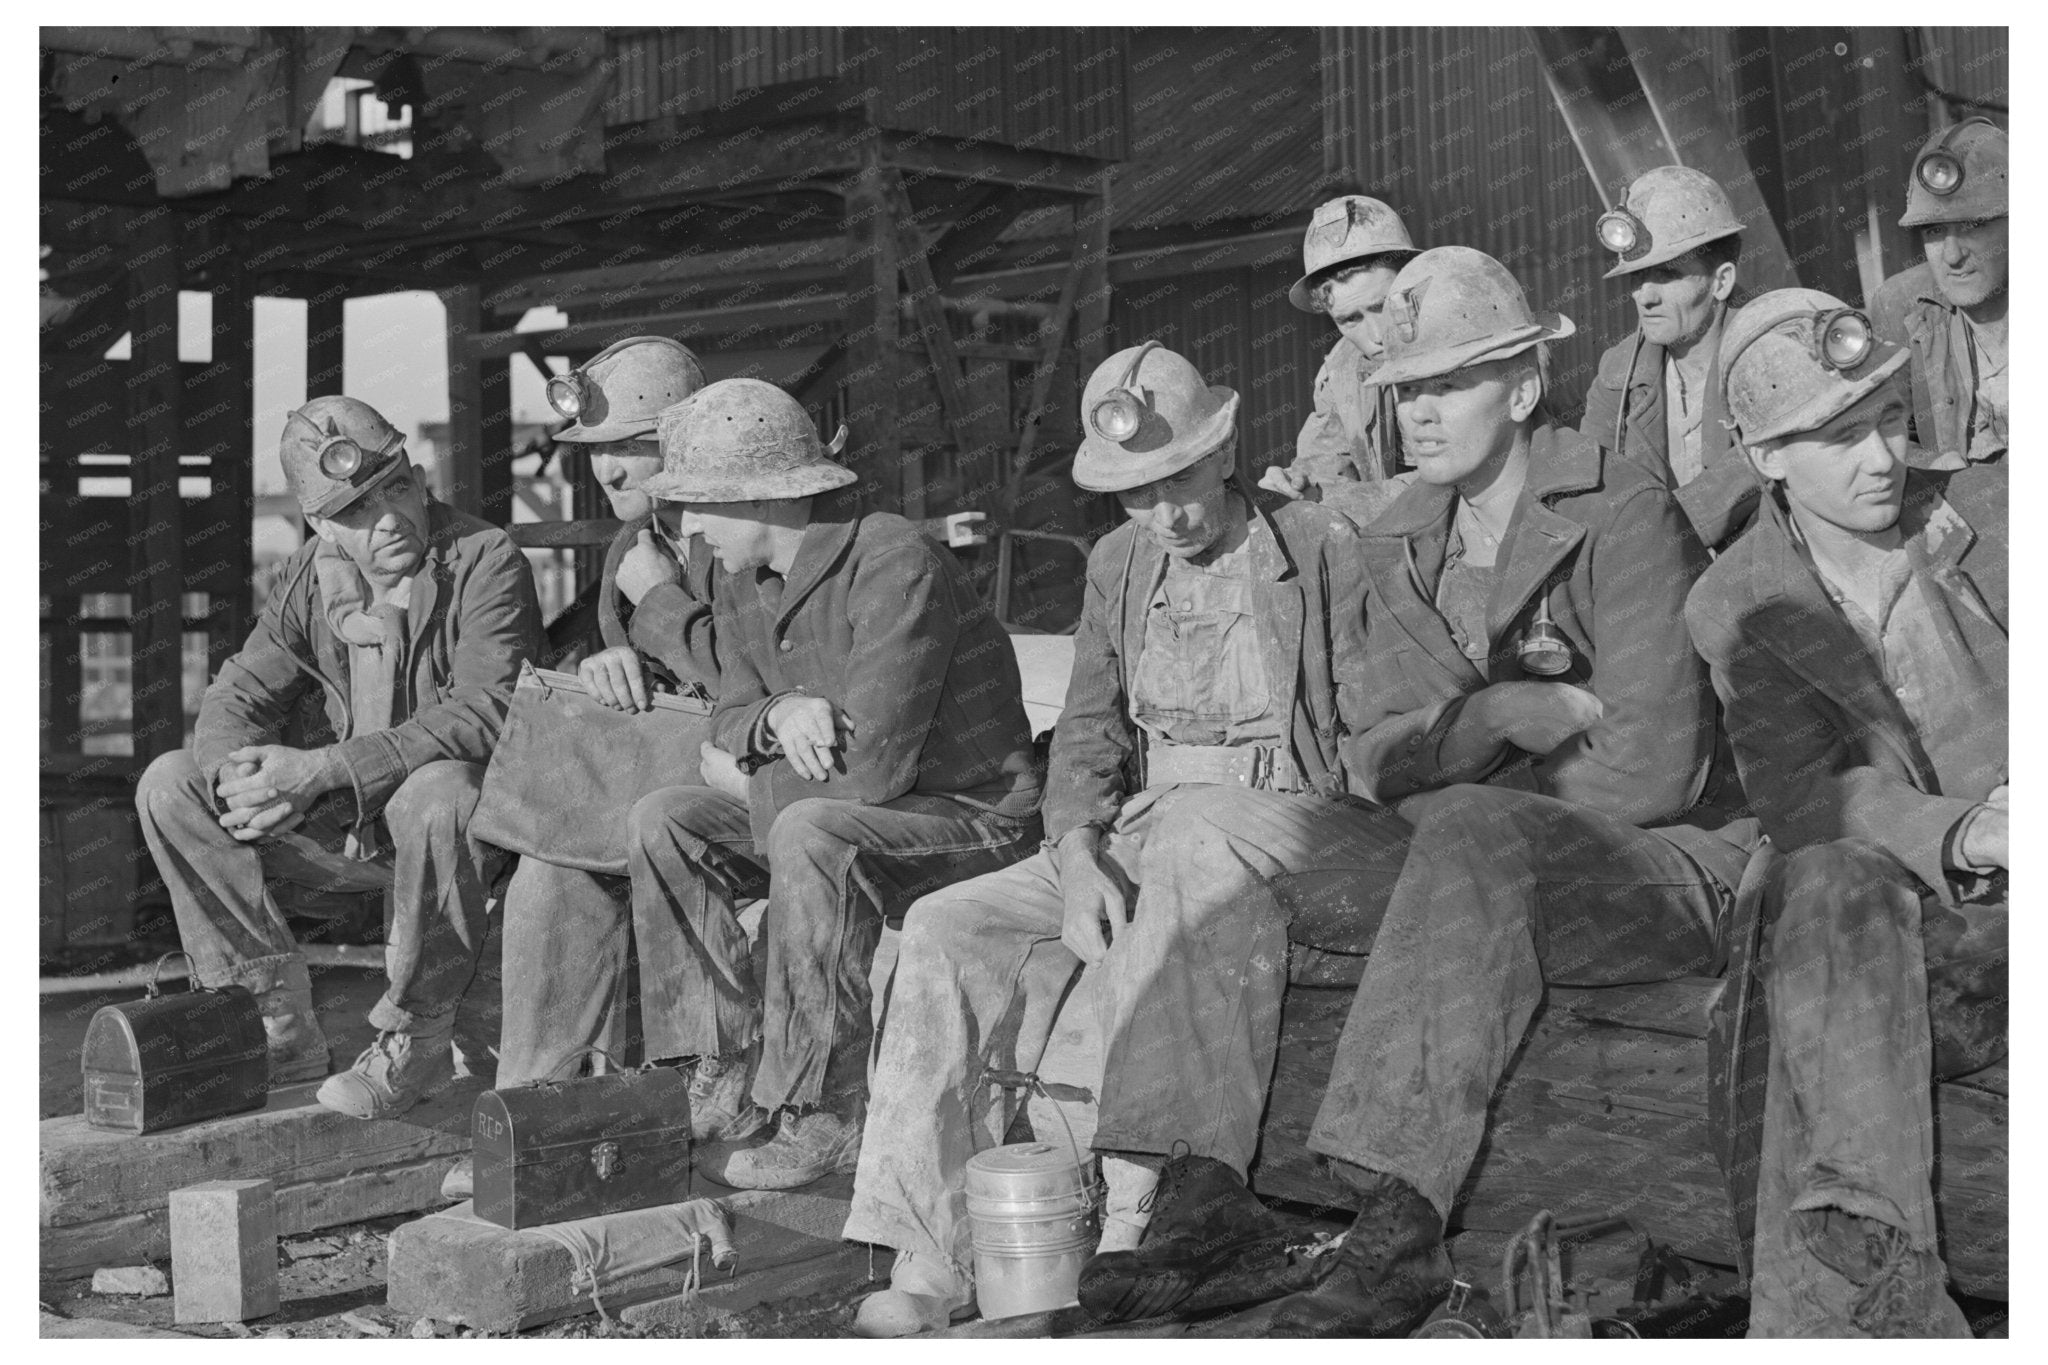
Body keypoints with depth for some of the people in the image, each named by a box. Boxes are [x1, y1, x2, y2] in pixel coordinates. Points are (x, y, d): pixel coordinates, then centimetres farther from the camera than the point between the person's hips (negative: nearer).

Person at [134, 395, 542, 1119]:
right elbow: (237, 695, 3)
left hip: (470, 823, -6)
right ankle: (282, 1028, -4)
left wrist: (321, 770, -31)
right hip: (344, 823, 6)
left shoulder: (486, 560, -15)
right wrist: (236, 776, -23)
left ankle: (417, 1037, -17)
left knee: (437, 795, -40)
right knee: (169, 784, -6)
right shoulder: (310, 576, 4)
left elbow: (487, 712, -27)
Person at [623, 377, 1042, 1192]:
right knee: (661, 823, -4)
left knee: (812, 836, -35)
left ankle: (828, 1115, -25)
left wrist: (743, 773, -10)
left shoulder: (892, 561, -24)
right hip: (834, 811, 9)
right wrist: (778, 716, -19)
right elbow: (732, 719, 7)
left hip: (976, 814, -8)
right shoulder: (743, 585, 4)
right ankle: (731, 1067, -3)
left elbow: (872, 764, -29)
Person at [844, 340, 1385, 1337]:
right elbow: (1088, 731, 12)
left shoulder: (1323, 546, 1)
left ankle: (1141, 1208, -41)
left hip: (1295, 821, -5)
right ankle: (935, 1257, -17)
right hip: (1139, 834, 5)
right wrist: (1077, 855, -8)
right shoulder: (1118, 565, 16)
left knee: (1198, 851, -40)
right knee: (945, 927, -15)